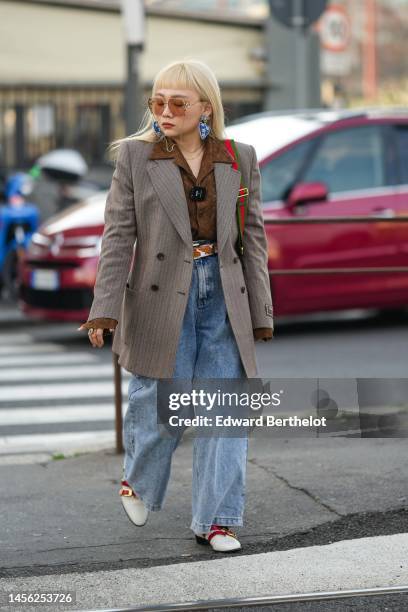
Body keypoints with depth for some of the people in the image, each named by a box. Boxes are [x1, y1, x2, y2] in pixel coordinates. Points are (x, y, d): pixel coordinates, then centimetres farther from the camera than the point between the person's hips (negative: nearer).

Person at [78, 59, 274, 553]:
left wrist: (260, 315, 5)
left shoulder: (239, 159, 6)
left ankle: (215, 519, 8)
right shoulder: (135, 156, 0)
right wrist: (104, 309, -11)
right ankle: (138, 483, 33)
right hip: (161, 298, -2)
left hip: (223, 297, 2)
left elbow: (254, 239, 8)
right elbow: (118, 235, -3)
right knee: (157, 407, 3)